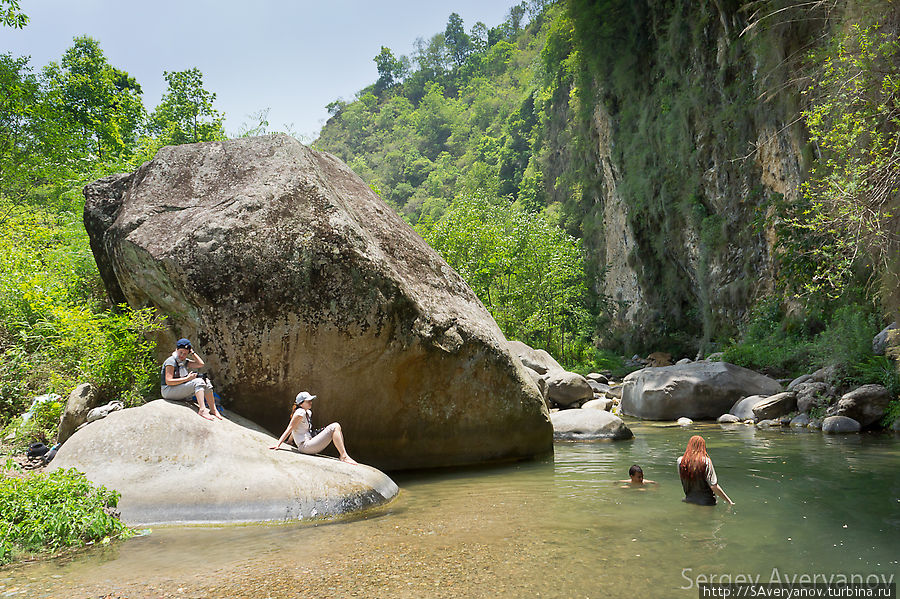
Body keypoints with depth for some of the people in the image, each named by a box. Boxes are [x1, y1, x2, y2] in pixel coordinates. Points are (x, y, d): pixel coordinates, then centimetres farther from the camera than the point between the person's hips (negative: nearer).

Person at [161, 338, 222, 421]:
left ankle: (213, 410, -9)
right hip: (168, 391, -8)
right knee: (198, 381, -25)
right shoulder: (171, 361, -14)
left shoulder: (184, 361, 11)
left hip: (182, 392, 8)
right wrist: (187, 378, -22)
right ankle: (202, 410, -37)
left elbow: (201, 364, 2)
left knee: (206, 381, -6)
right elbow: (168, 381, -21)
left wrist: (192, 352, 1)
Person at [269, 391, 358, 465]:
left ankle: (343, 455, 0)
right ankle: (344, 457, -20)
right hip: (305, 446, -10)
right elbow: (289, 429, -13)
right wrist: (278, 444, -17)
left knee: (336, 427, 8)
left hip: (310, 443, 10)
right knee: (334, 427, -18)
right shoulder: (300, 413, -12)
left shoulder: (308, 413, 15)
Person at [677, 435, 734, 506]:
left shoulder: (680, 461, -3)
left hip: (688, 500, 4)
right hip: (706, 502, -3)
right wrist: (728, 500, -4)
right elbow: (714, 486, -14)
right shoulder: (706, 462, -12)